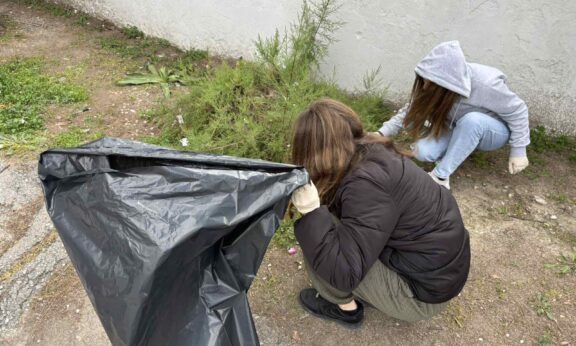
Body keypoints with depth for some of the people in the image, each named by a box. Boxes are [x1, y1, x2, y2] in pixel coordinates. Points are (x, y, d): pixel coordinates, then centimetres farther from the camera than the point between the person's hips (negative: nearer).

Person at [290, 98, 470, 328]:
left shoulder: (367, 183, -30)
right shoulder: (371, 152, -3)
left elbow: (345, 274, -30)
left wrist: (311, 213, -34)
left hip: (424, 288, -8)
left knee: (320, 244, -15)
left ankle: (346, 308, 10)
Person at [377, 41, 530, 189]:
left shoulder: (484, 84, -34)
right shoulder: (440, 83, -21)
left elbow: (517, 111, -21)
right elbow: (412, 109, -14)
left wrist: (518, 151, -17)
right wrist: (382, 133, -25)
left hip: (493, 131, -3)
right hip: (460, 130, 4)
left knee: (471, 120, -39)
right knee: (424, 151, -23)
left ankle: (440, 176, -26)